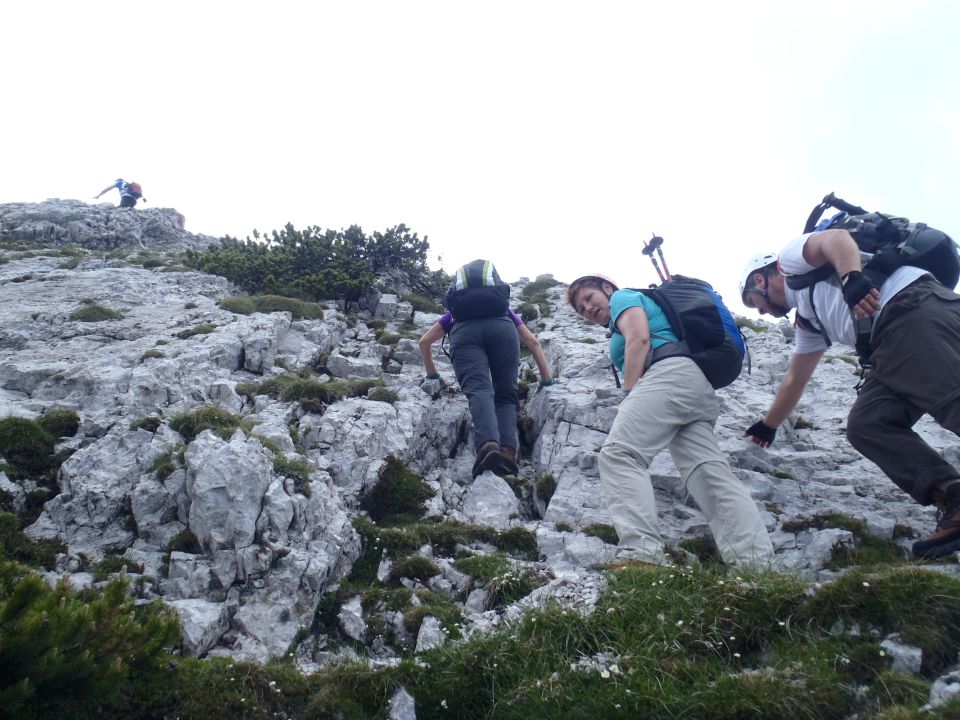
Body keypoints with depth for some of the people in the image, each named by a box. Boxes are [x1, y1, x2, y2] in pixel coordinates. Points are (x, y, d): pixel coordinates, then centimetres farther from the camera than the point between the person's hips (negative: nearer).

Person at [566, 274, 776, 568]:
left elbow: (640, 339, -5)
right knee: (709, 471, -5)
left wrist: (629, 397, -9)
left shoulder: (624, 297, 14)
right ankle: (757, 564, -18)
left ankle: (640, 552, -40)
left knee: (619, 453, -23)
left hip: (671, 372, -10)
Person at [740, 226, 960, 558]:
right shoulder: (808, 319, 35)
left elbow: (836, 238, -7)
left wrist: (852, 279, -27)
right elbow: (793, 380, 44)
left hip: (913, 307, -8)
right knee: (866, 427, -4)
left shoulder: (792, 258, 15)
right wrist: (768, 425, 55)